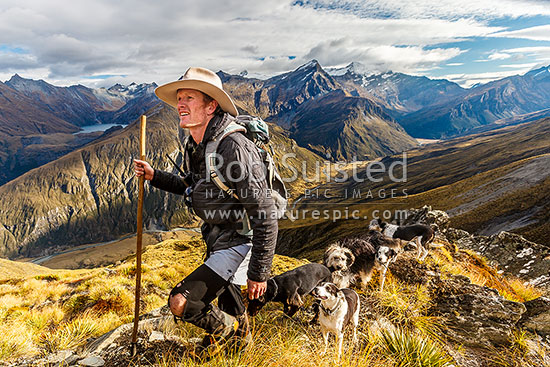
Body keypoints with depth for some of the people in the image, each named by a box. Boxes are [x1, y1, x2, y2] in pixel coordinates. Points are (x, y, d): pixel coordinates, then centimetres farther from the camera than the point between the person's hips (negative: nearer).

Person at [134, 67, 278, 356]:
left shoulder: (233, 149, -31)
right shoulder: (193, 147, -2)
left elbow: (264, 216, -29)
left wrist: (258, 272, -24)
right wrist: (154, 176, 5)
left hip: (239, 242, -9)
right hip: (217, 237, 9)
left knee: (181, 303, -14)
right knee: (224, 288, 32)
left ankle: (224, 327, 19)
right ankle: (241, 334, 63)